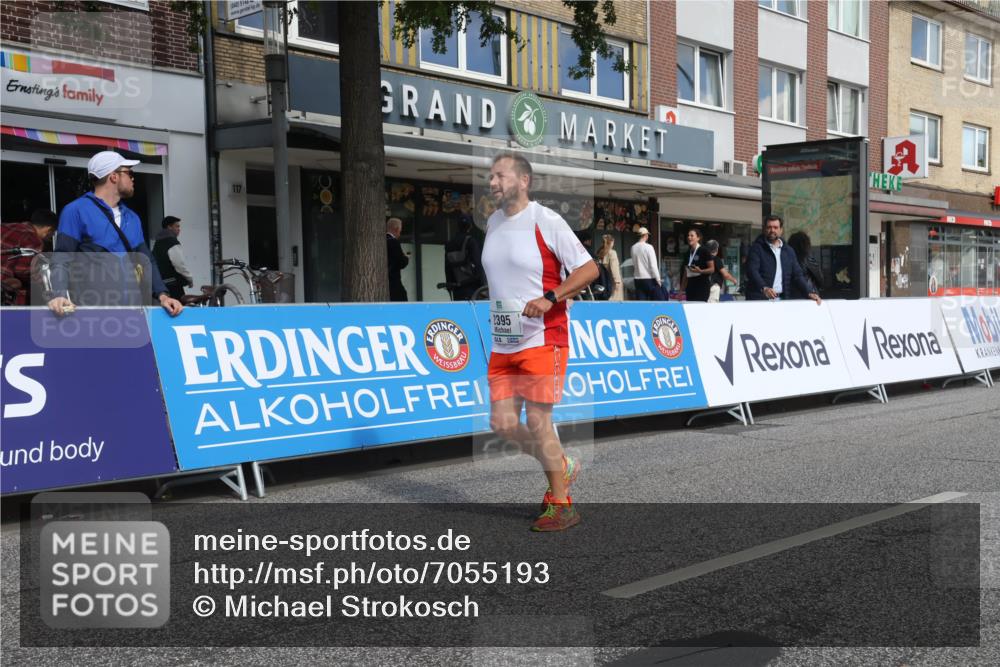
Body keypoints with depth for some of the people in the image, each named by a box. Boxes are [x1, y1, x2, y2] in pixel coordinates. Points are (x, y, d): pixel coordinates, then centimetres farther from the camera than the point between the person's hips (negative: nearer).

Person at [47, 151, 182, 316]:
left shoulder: (132, 218, 18)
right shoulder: (76, 211, -1)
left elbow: (146, 261, 17)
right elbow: (62, 259, -8)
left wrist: (162, 294, 0)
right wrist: (60, 296, -26)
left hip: (132, 306, 6)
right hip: (93, 307, -5)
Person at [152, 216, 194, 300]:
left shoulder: (157, 243, 18)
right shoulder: (173, 243, -10)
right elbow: (179, 264, -16)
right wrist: (190, 279, -4)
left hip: (160, 283, 9)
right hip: (173, 284, -9)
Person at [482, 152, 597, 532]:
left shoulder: (546, 222, -10)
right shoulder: (493, 223, 12)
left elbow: (589, 269, -12)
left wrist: (549, 299, -24)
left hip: (543, 341, -7)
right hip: (503, 344, 7)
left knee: (537, 422, -6)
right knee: (503, 423, 4)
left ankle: (561, 506, 10)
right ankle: (562, 467, 28)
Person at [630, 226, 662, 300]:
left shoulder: (633, 248, 3)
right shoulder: (648, 247, -12)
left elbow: (634, 262, 9)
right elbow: (653, 265, -12)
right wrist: (658, 279, -7)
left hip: (638, 278, 5)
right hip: (649, 278, -5)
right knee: (658, 300, 5)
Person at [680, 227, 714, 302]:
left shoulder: (703, 251, -5)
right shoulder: (688, 253, 13)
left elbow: (712, 269, -6)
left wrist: (700, 271, -23)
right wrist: (682, 290, 13)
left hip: (702, 285, -6)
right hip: (690, 285, 6)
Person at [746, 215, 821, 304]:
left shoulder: (788, 251, 15)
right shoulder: (757, 248, -1)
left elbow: (798, 275, 13)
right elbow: (752, 271, -15)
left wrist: (809, 293, -3)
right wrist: (764, 288, -32)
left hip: (782, 300, 4)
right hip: (759, 300, -4)